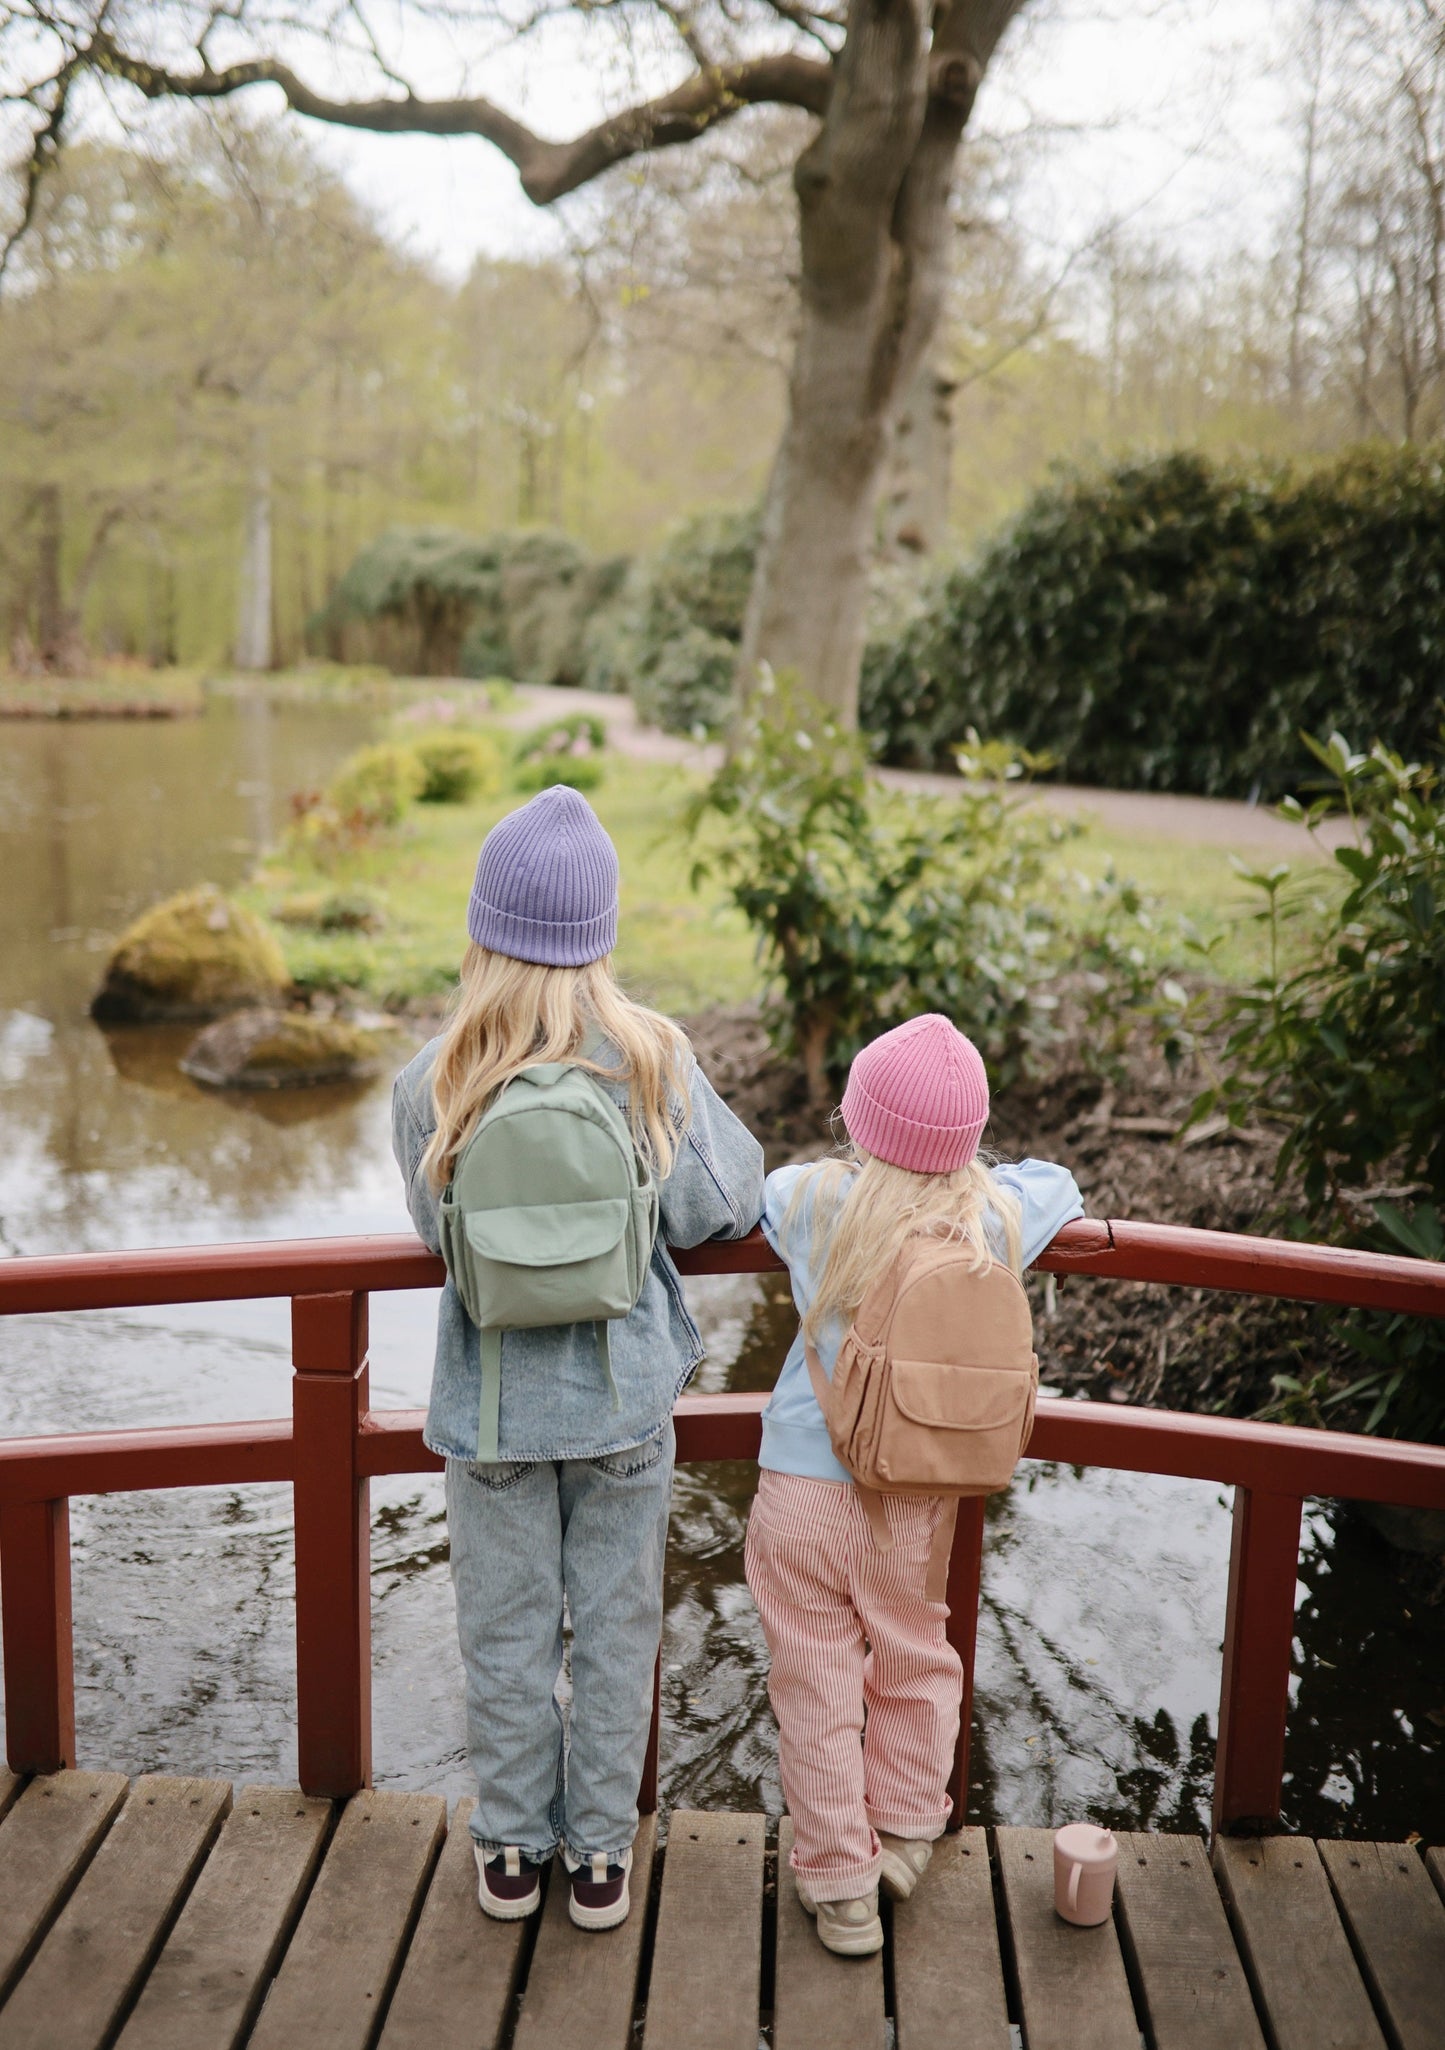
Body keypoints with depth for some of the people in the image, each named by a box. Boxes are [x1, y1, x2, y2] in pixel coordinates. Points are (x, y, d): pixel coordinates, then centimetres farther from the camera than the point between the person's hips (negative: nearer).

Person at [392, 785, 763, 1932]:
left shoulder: (433, 1084, -12)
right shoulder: (652, 1062, -13)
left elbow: (438, 1231, -4)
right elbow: (717, 1209, -11)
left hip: (490, 1406, 0)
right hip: (623, 1400, 0)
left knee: (508, 1636, 16)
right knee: (615, 1632, 15)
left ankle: (511, 1854, 32)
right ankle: (601, 1857, 28)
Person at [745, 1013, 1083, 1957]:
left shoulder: (807, 1199, -13)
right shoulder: (993, 1221, -11)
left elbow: (755, 1195, 12)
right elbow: (1057, 1184, 12)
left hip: (801, 1489, -1)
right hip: (916, 1502, 1)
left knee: (817, 1685, 13)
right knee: (914, 1665, 23)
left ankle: (840, 1885, 25)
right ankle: (904, 1832, 40)